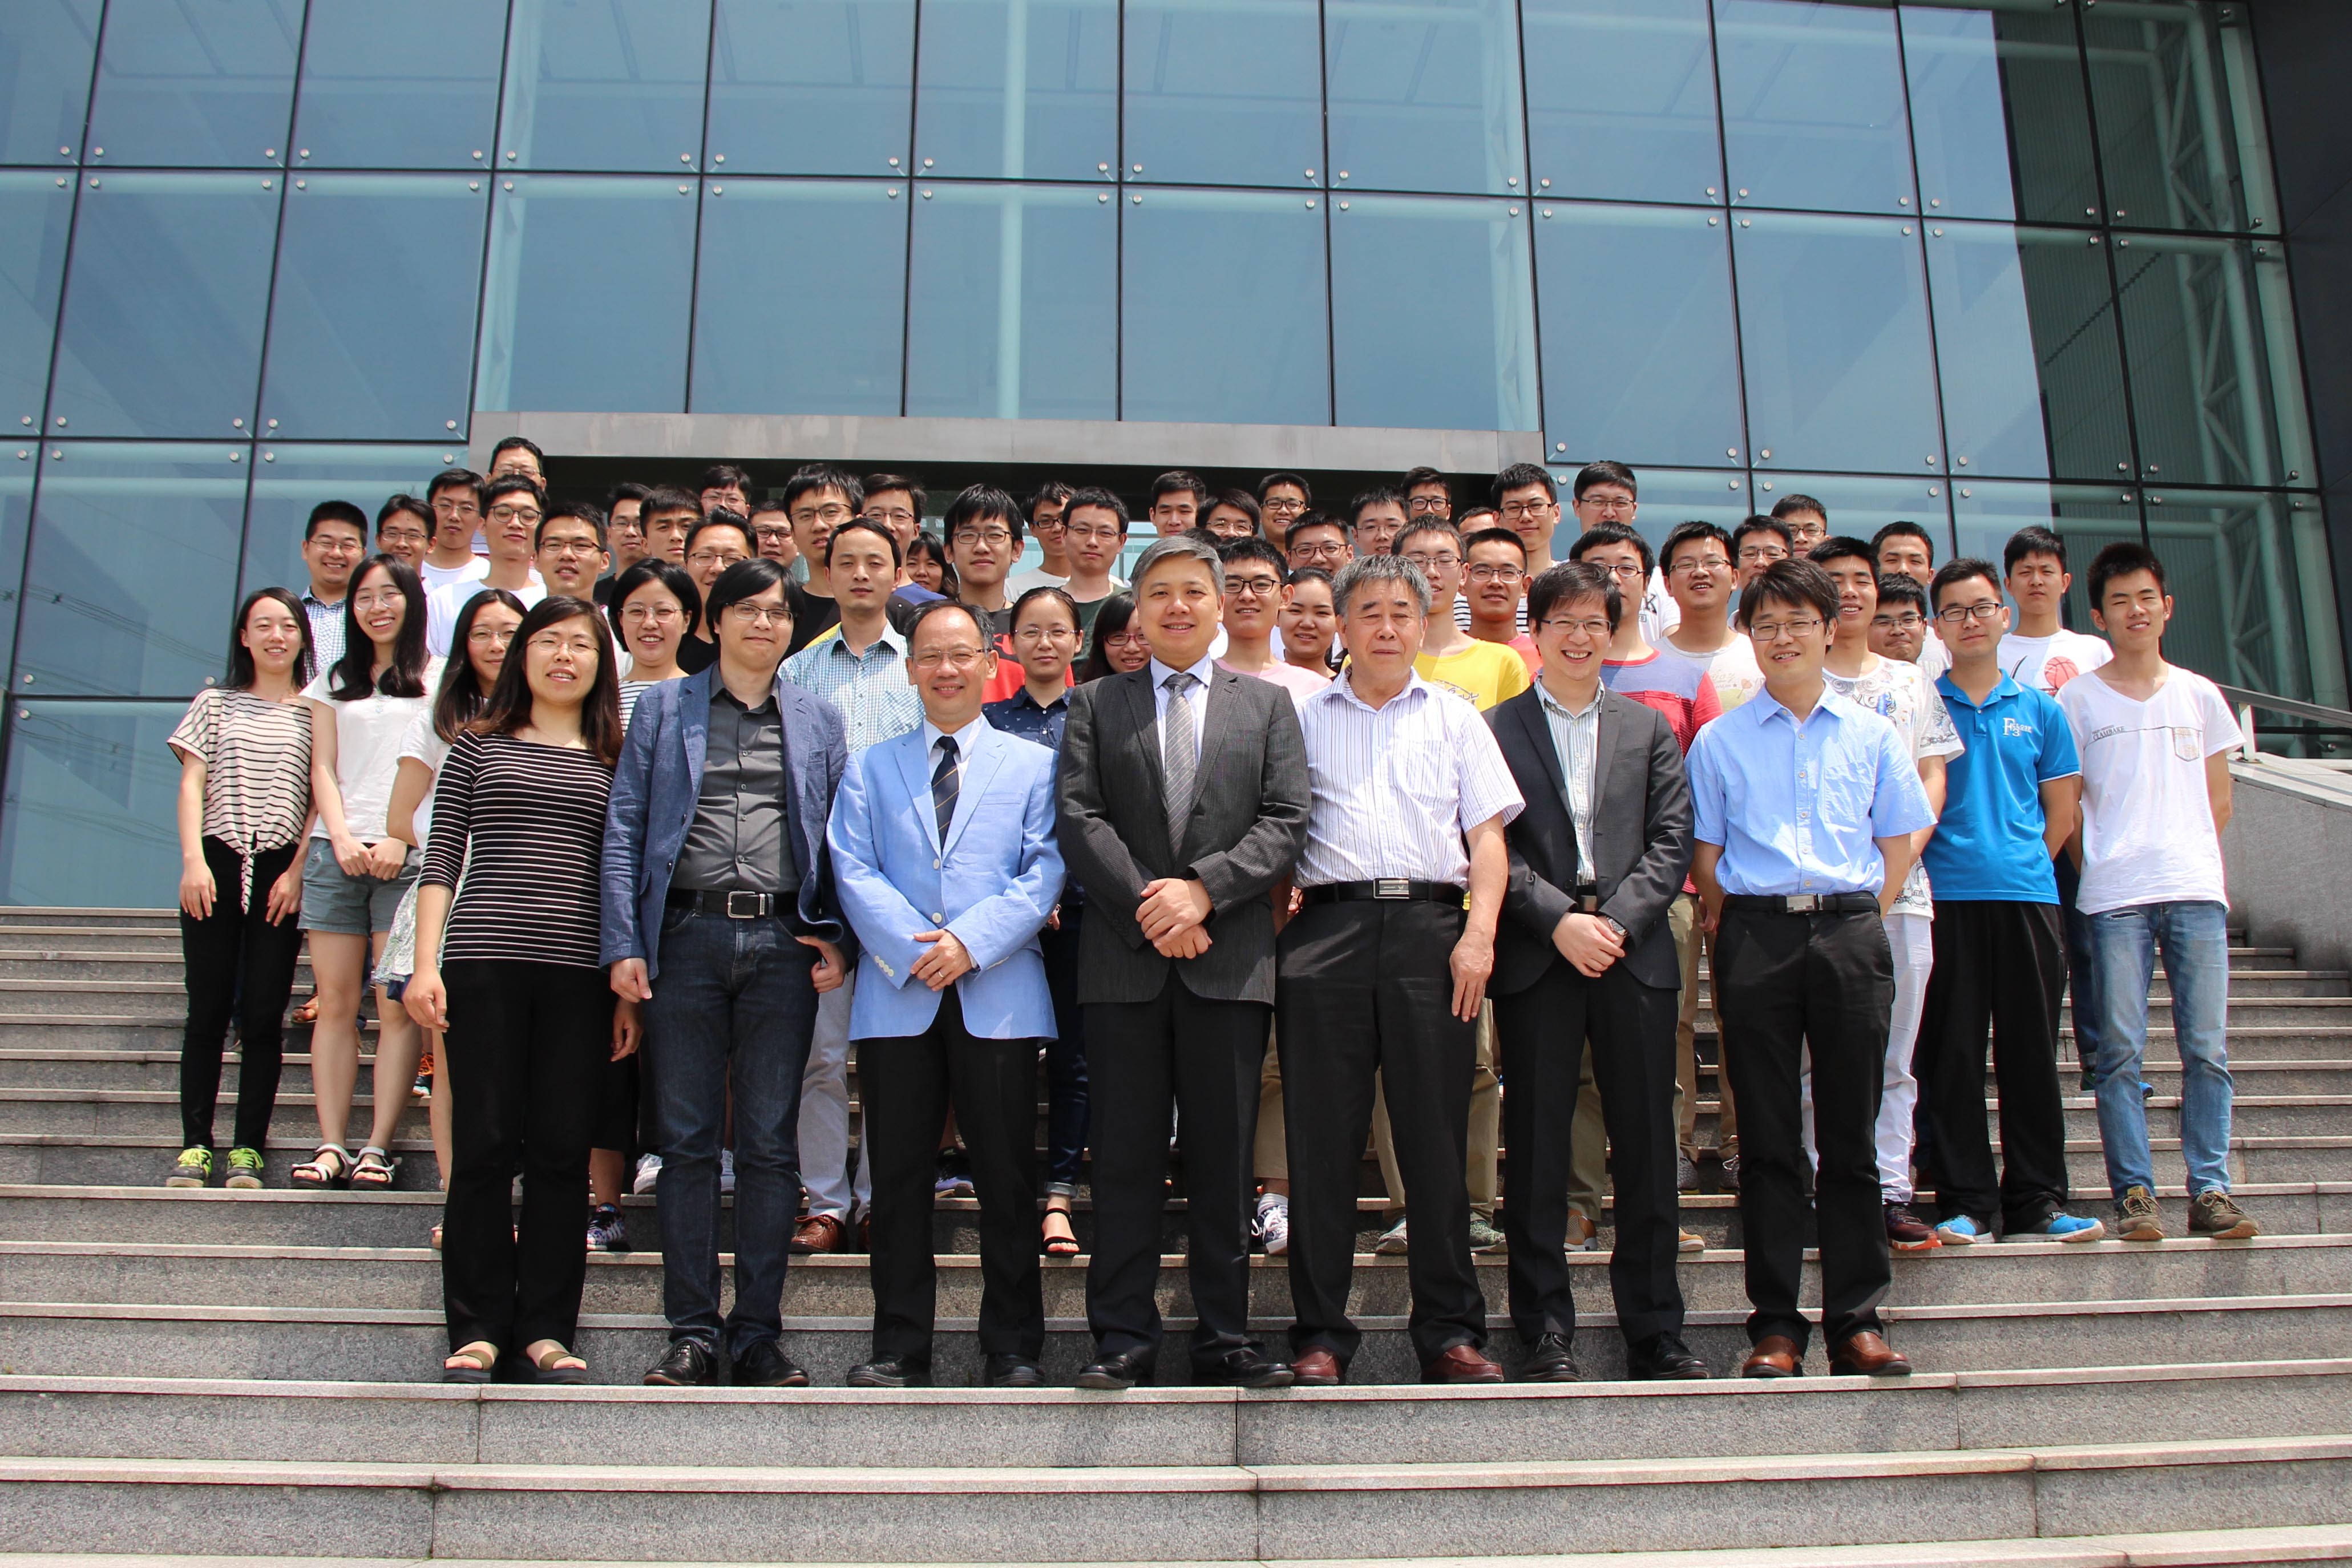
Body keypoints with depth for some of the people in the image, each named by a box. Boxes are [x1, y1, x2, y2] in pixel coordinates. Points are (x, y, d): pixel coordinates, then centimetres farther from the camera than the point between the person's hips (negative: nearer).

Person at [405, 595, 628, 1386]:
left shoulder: (615, 761, 13)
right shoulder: (480, 744, 11)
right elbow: (443, 859, 6)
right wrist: (425, 964, -4)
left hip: (580, 976, 1)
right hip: (484, 964, -1)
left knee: (562, 1152, 2)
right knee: (483, 1146, 1)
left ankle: (547, 1327, 11)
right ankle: (477, 1327, 11)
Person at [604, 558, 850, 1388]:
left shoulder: (818, 720, 15)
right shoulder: (662, 708, 11)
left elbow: (841, 840, 12)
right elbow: (624, 830, 5)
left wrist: (837, 938, -1)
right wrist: (623, 944, -4)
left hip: (783, 943, 1)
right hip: (688, 936, -1)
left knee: (770, 1144, 3)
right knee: (686, 1140, 2)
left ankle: (758, 1333, 11)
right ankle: (692, 1333, 10)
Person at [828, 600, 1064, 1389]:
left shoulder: (1034, 765, 12)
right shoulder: (871, 768, 15)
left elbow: (1045, 872, 1)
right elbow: (852, 870, 3)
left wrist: (971, 941, -13)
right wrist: (911, 947, -12)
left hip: (999, 995, -1)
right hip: (896, 997, 1)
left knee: (1007, 1178, 2)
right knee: (899, 1176, 5)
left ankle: (1012, 1349, 12)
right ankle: (900, 1347, 15)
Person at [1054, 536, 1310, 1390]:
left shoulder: (1267, 704, 13)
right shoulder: (1094, 704, 12)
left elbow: (1285, 822, 2)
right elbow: (1079, 819, 1)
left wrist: (1204, 888, -12)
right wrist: (1147, 904, -12)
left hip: (1229, 958, 0)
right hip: (1124, 958, 0)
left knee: (1224, 1155, 5)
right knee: (1126, 1158, 3)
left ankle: (1225, 1336, 15)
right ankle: (1124, 1336, 12)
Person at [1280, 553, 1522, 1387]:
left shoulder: (1455, 718, 17)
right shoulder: (1302, 717, 14)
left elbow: (1487, 836, 10)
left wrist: (1478, 934, -3)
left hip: (1431, 927, 1)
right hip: (1328, 926, 0)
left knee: (1436, 1137, 2)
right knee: (1322, 1138, 0)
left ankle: (1451, 1331, 11)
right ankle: (1320, 1333, 9)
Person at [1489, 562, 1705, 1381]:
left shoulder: (1648, 727, 15)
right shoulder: (1495, 728, 6)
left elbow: (1671, 841, 6)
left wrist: (1616, 921, -7)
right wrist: (1560, 921, -12)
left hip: (1634, 954, 2)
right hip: (1536, 958, -2)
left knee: (1647, 1146, 5)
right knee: (1538, 1150, 2)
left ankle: (1655, 1331, 16)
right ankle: (1546, 1334, 11)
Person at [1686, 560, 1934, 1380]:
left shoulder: (1872, 735, 11)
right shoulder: (1718, 741, 8)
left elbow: (1898, 849, 12)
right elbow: (1704, 858, 9)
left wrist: (1856, 919, 3)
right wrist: (1733, 934, 2)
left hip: (1850, 933, 1)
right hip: (1755, 936, -1)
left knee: (1850, 1135, 3)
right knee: (1767, 1139, 2)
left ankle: (1856, 1320, 10)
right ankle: (1776, 1323, 7)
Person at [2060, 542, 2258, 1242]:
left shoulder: (2200, 695, 13)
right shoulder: (2078, 699, 5)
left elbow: (2218, 801, 16)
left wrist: (2192, 864, 7)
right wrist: (2097, 869, 0)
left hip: (2197, 892, 3)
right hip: (2115, 898, -2)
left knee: (2207, 1048, 1)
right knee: (2120, 1050, -3)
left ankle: (2210, 1191, 8)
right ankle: (2134, 1192, 4)